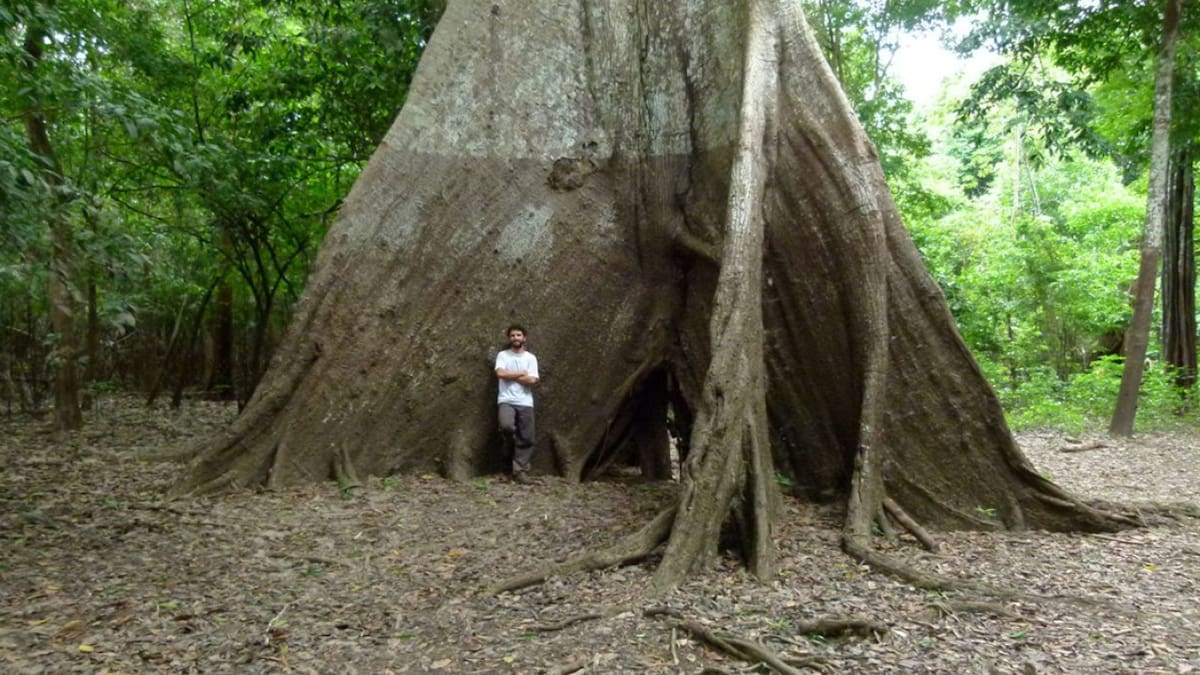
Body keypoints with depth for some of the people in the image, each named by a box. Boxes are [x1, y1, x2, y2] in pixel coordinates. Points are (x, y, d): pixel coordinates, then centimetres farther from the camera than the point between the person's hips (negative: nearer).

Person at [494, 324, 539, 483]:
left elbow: (532, 380, -5)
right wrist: (522, 373, -6)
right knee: (506, 425, -29)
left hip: (525, 402, 2)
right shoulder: (503, 355, 5)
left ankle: (520, 470, 10)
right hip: (506, 401, -2)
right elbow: (500, 373, -13)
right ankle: (513, 445, 5)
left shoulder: (530, 357, 7)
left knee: (526, 438, 0)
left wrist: (510, 376, -5)